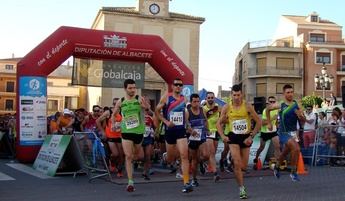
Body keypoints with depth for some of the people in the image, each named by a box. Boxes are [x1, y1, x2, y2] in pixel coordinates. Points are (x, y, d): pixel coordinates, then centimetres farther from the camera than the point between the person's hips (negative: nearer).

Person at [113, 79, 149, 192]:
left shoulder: (139, 99, -6)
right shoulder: (120, 102, 1)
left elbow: (148, 109, -21)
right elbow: (114, 114, 16)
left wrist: (146, 106, -43)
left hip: (139, 131, 0)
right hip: (126, 132, 0)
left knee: (139, 156, 17)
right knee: (128, 156, -9)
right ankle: (130, 182, -5)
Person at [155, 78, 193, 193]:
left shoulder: (184, 99, 6)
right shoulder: (166, 97, -4)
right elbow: (157, 111, -2)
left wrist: (187, 126, 17)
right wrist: (166, 121, -14)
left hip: (181, 130, 1)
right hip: (169, 130, -1)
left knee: (184, 156, -13)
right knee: (170, 159, 11)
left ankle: (186, 183, -12)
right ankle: (165, 156, 51)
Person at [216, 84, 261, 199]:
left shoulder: (247, 106, -6)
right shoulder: (226, 107, -3)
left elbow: (258, 122, -2)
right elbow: (219, 123, 5)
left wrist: (251, 136, -8)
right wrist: (222, 136, -11)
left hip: (245, 137, 1)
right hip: (233, 137, -1)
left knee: (244, 166, 8)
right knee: (237, 163, -14)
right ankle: (242, 188, -3)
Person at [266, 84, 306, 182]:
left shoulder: (297, 105, -3)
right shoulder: (280, 105, -11)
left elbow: (303, 121, 1)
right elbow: (268, 109, 8)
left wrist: (300, 116, -21)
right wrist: (269, 123, 8)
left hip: (293, 132, 4)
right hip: (283, 133, -4)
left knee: (285, 152, 20)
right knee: (296, 148, -24)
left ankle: (276, 166, 49)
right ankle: (293, 172, -8)